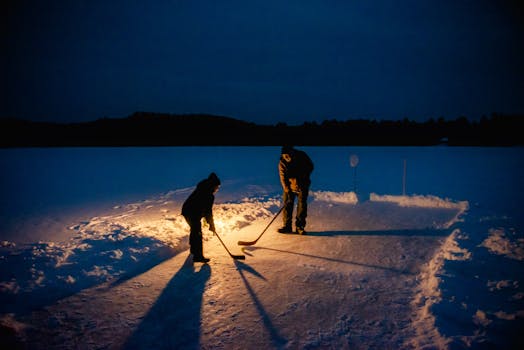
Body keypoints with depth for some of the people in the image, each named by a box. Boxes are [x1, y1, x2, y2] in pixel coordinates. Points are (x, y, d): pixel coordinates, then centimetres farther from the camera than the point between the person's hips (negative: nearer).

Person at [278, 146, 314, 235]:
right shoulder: (282, 163, -13)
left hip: (302, 185, -1)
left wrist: (304, 177, -12)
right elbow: (283, 178, -17)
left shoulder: (302, 156, -13)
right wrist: (287, 190, -29)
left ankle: (300, 227, 1)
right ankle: (287, 226, 7)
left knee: (302, 204, -5)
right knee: (287, 204, -3)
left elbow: (310, 166, 1)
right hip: (289, 186, 1)